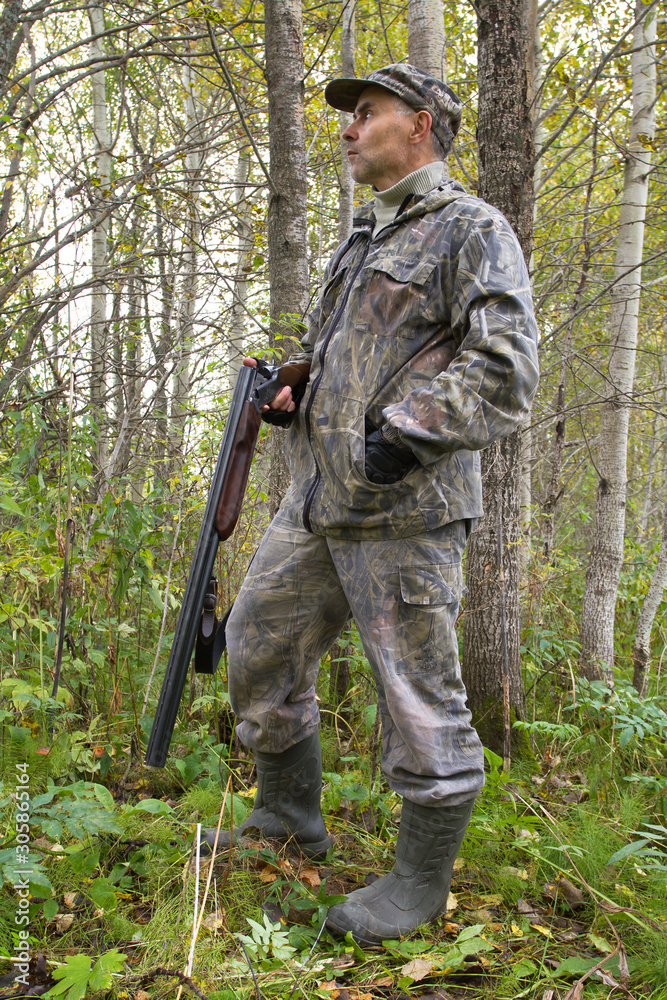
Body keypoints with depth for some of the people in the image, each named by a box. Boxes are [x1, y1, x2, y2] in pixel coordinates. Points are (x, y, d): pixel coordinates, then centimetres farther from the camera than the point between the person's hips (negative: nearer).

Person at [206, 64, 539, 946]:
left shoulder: (473, 230, -4)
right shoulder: (363, 241, 22)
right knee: (261, 647, 14)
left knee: (419, 698, 0)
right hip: (319, 501, 9)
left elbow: (503, 367, -15)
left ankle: (423, 880, 17)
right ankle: (290, 818, 32)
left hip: (405, 509, -9)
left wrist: (403, 437, -23)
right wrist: (293, 390, 11)